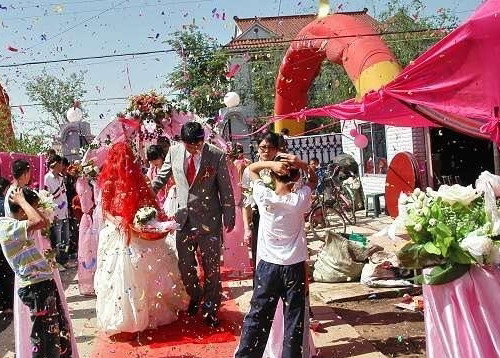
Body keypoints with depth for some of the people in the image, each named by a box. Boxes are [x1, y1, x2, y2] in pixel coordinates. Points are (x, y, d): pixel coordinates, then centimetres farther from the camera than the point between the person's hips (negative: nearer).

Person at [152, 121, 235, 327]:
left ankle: (210, 308, 25)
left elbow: (225, 189, -6)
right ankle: (195, 297, 41)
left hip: (209, 219, -3)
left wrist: (229, 218, -4)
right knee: (185, 265, 14)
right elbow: (161, 178, 13)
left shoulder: (216, 155, -10)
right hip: (183, 218, 4)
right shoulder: (174, 152, -1)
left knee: (211, 266, 7)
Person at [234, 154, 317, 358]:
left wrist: (270, 164, -12)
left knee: (257, 317, 12)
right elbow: (313, 179, 11)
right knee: (294, 320, 9)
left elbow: (252, 168, 5)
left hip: (268, 266, 1)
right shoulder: (300, 199, -9)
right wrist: (302, 164, -8)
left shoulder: (265, 197, -9)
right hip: (295, 267, 0)